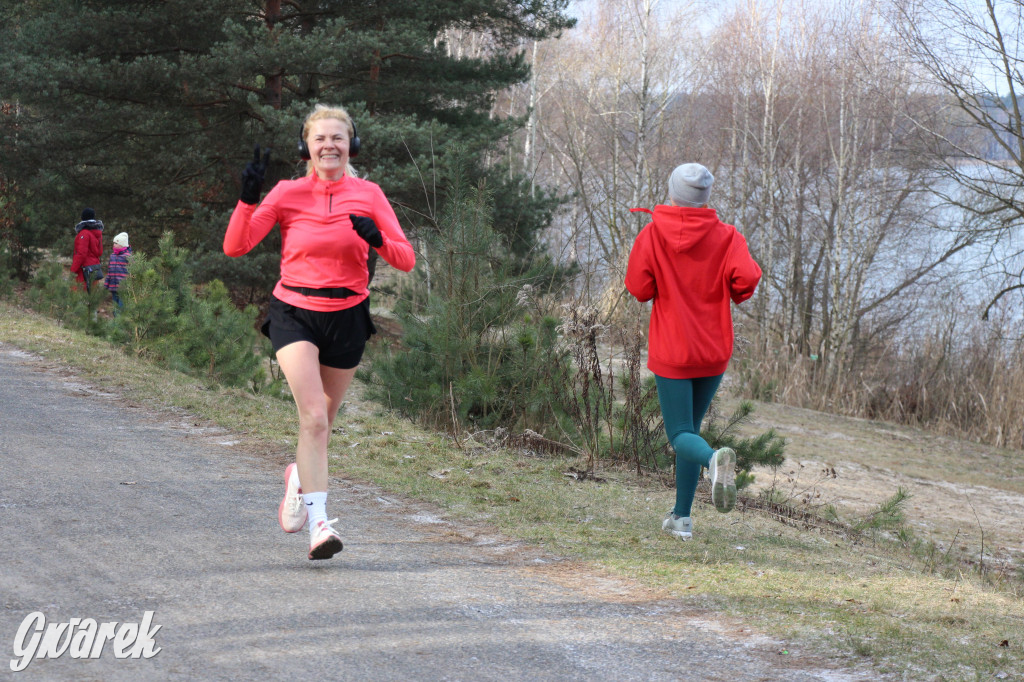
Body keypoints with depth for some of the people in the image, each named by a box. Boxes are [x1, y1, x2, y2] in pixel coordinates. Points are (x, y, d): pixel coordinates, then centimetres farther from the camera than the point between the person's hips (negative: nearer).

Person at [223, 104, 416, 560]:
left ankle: (299, 478, 46)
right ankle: (319, 523, -20)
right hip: (294, 313, -2)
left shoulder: (368, 195, 1)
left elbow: (406, 260, -2)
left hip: (347, 316, 2)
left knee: (322, 420, 14)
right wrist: (249, 198, -19)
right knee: (313, 417, -19)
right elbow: (235, 246, -6)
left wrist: (377, 239, -22)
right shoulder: (288, 194, -2)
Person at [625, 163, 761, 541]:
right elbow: (746, 277, -17)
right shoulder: (726, 236, -4)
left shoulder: (652, 234, -7)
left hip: (671, 350, -3)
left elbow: (639, 288, -7)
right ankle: (681, 517, 19)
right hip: (715, 350, 3)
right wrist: (733, 294, 5)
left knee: (681, 436, 0)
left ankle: (715, 459, -37)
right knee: (690, 427, 18)